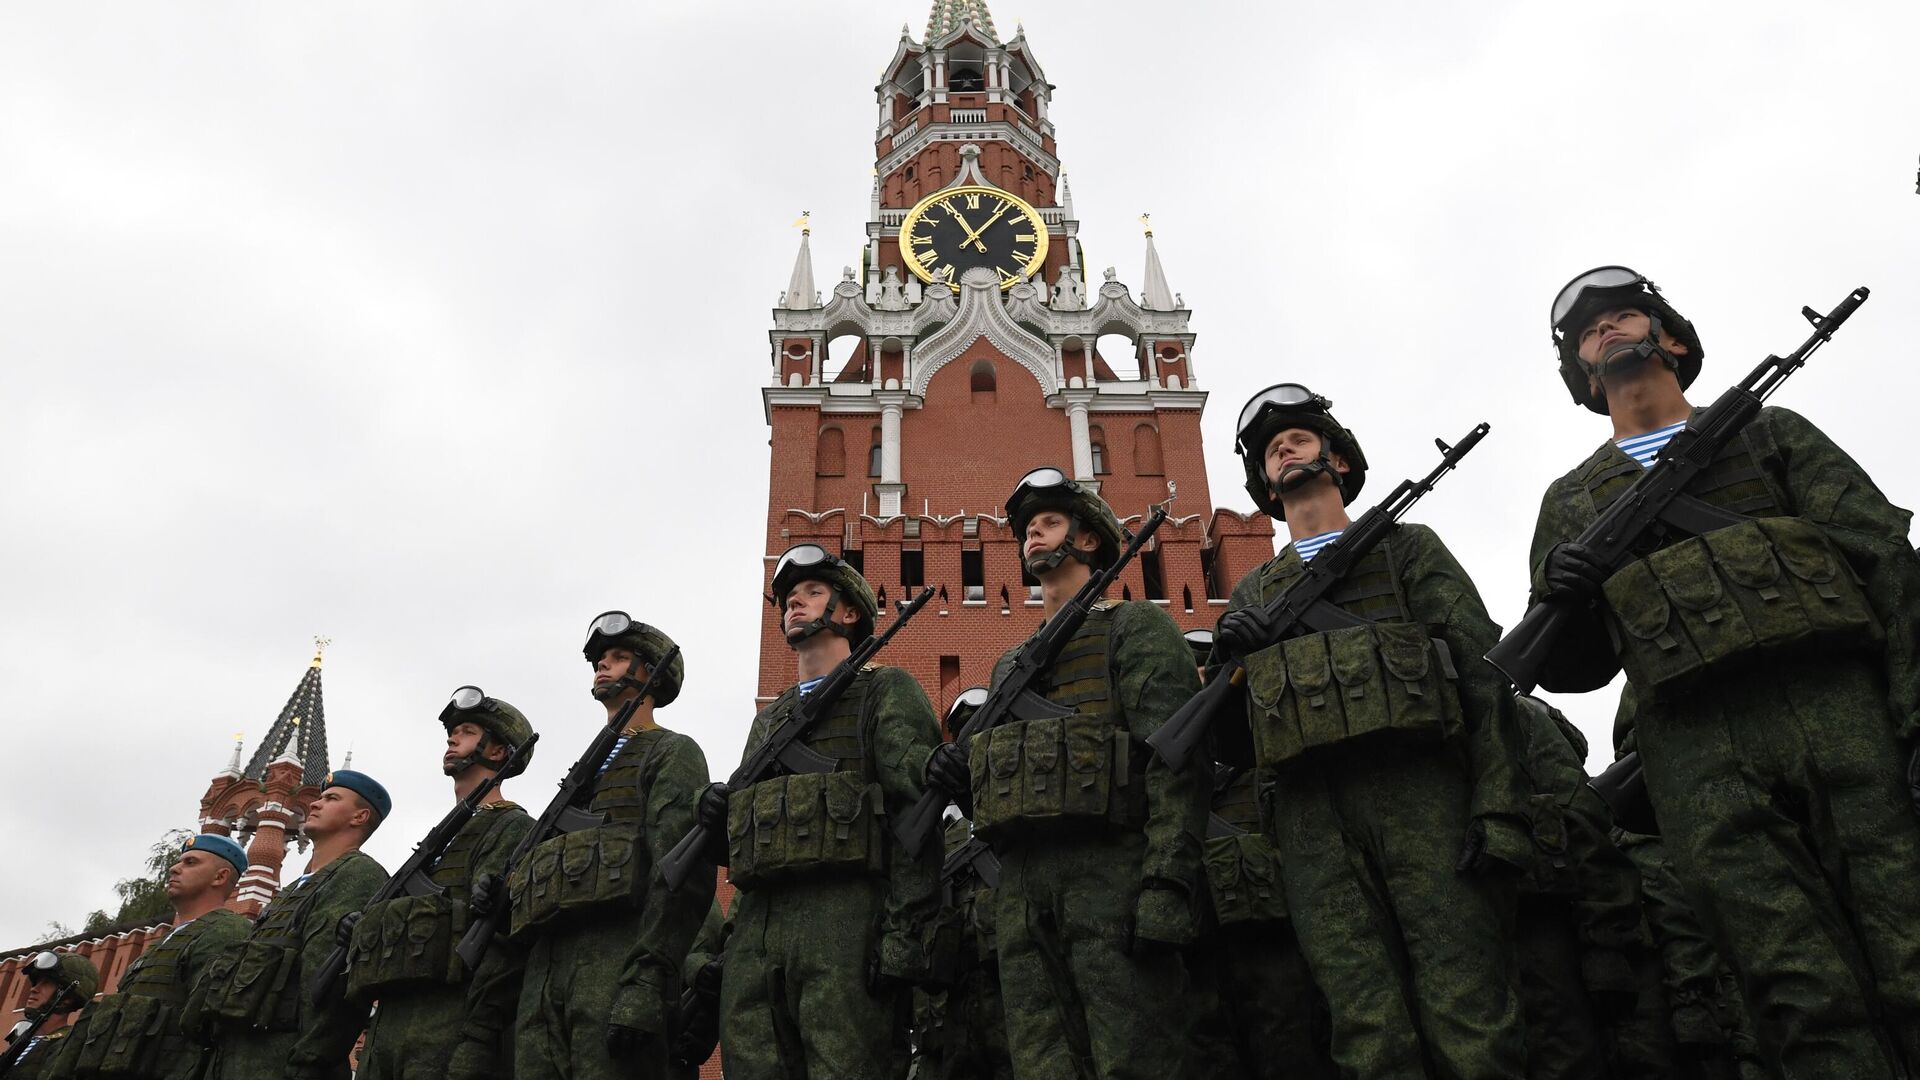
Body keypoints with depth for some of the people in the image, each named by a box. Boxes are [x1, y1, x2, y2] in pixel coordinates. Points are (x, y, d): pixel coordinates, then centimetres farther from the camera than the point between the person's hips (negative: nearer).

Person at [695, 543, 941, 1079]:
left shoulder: (888, 692, 9)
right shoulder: (767, 719, 29)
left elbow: (916, 814, -4)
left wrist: (904, 935, -15)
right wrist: (719, 818, 5)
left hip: (846, 919, -6)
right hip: (755, 931, 6)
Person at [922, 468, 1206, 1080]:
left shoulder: (1134, 627, 8)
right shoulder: (1010, 664, 29)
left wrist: (1168, 884, -18)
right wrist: (964, 778, 7)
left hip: (1110, 869, -6)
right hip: (1021, 886, 6)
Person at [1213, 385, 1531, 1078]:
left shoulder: (1407, 547, 18)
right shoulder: (1249, 596, 24)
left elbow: (1483, 673, 6)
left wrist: (1499, 809, -8)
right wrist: (1226, 662, 0)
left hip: (1422, 794, -2)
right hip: (1313, 823, 2)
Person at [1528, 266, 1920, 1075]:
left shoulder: (1771, 432, 23)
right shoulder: (1570, 500, 25)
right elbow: (1570, 669, 19)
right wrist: (1563, 597, -4)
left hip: (1838, 702, 0)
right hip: (1696, 756, 1)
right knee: (1808, 1011, -8)